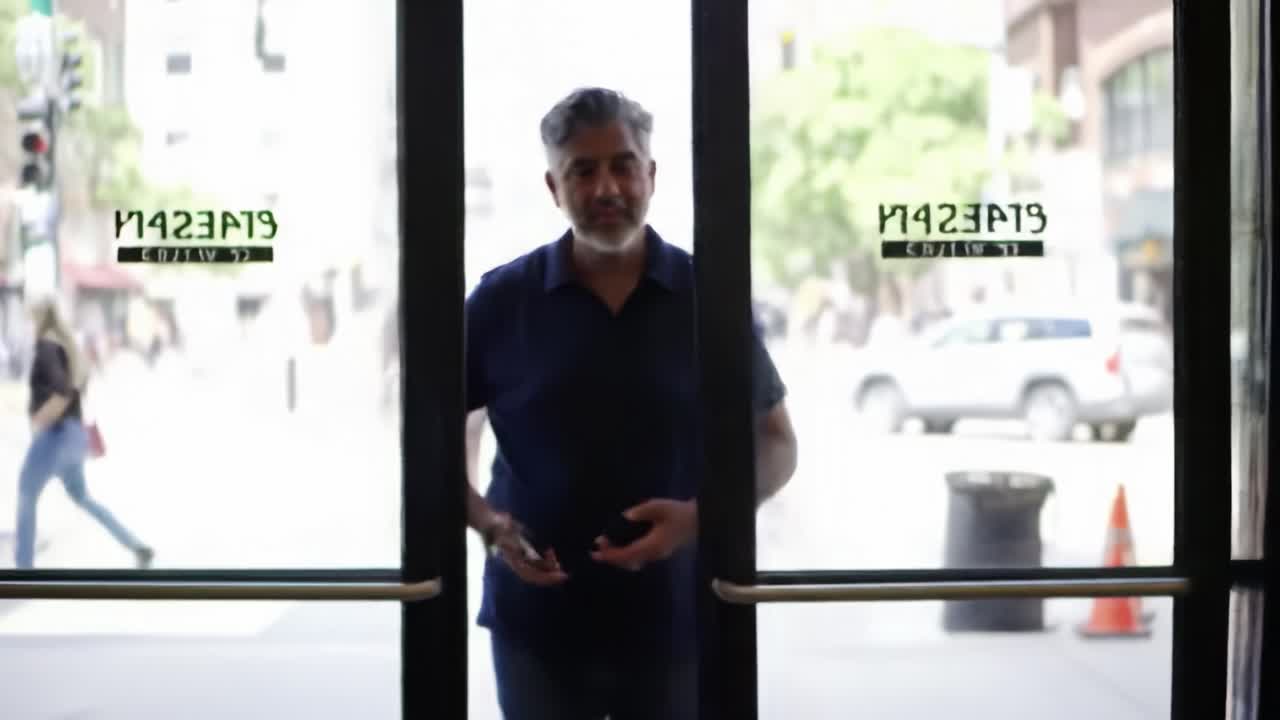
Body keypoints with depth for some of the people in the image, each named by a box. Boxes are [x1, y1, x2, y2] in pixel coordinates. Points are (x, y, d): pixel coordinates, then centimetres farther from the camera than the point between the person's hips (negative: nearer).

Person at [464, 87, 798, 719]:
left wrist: (702, 515, -14)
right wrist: (485, 523, -12)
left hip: (675, 619, 0)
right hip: (536, 619, 0)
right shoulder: (500, 302, -1)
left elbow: (775, 443, 5)